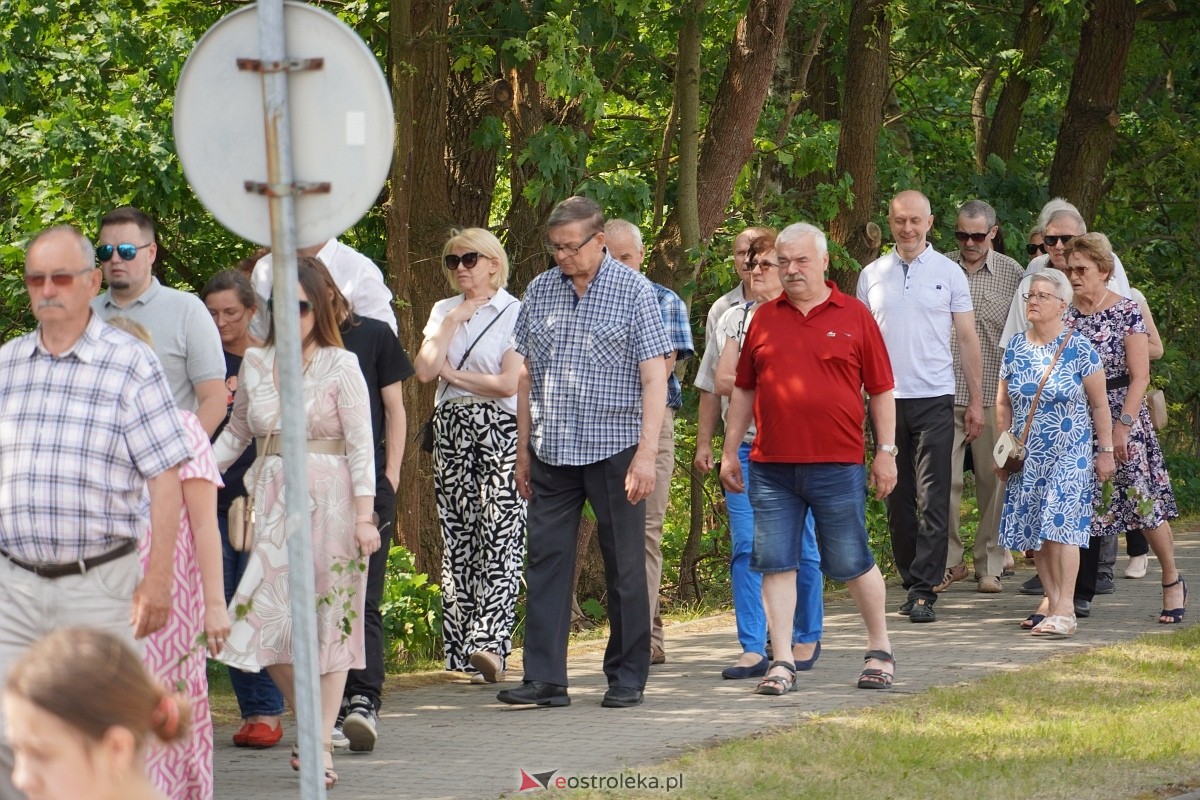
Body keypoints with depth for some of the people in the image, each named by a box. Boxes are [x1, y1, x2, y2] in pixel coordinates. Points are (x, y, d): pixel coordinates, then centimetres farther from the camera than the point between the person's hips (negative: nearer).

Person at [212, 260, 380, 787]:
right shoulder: (255, 363, 9)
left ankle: (321, 743, 1)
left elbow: (361, 445, -7)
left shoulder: (340, 366, -3)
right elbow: (237, 431, 22)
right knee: (263, 615, -3)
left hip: (329, 502, -4)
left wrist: (364, 515, -13)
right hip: (272, 503, 4)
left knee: (331, 620, -1)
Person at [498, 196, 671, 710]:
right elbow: (527, 375, 15)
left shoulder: (633, 291, -3)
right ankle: (544, 678, 0)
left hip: (613, 449, -4)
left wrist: (646, 452, -15)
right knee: (546, 561, -1)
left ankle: (627, 678, 11)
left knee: (624, 567, 2)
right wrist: (524, 448, 12)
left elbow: (654, 378, -7)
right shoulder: (540, 291, 9)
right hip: (552, 453, 4)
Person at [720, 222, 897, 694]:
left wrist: (886, 451, 0)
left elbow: (881, 390, 4)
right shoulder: (764, 319, 10)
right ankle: (781, 664, 4)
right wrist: (730, 451, 13)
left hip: (837, 465, -3)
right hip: (772, 467, 3)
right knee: (775, 564, 0)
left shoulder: (854, 317, 3)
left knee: (851, 563, 5)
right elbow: (743, 389, 16)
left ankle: (880, 650, 22)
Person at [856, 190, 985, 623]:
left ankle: (925, 591, -9)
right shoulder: (872, 275, 9)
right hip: (886, 400, 2)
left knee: (933, 499, -8)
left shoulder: (948, 272, 4)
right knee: (898, 499, 7)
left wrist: (976, 401, 2)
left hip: (934, 398, -2)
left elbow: (967, 339, 6)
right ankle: (911, 583, 15)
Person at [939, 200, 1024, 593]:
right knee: (944, 479, -3)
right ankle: (948, 561, 8)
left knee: (993, 480, 3)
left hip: (993, 394, 0)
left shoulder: (1012, 273, 4)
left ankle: (990, 565, 13)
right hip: (945, 393, 0)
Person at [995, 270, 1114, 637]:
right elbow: (1003, 403, 14)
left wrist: (1105, 451, -4)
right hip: (1028, 457, 5)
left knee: (1061, 525, -13)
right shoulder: (1015, 348, 6)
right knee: (1036, 529, 3)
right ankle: (1052, 599, 12)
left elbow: (1100, 404, -3)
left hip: (1069, 455, -5)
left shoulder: (1079, 349, -7)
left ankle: (1065, 610, -15)